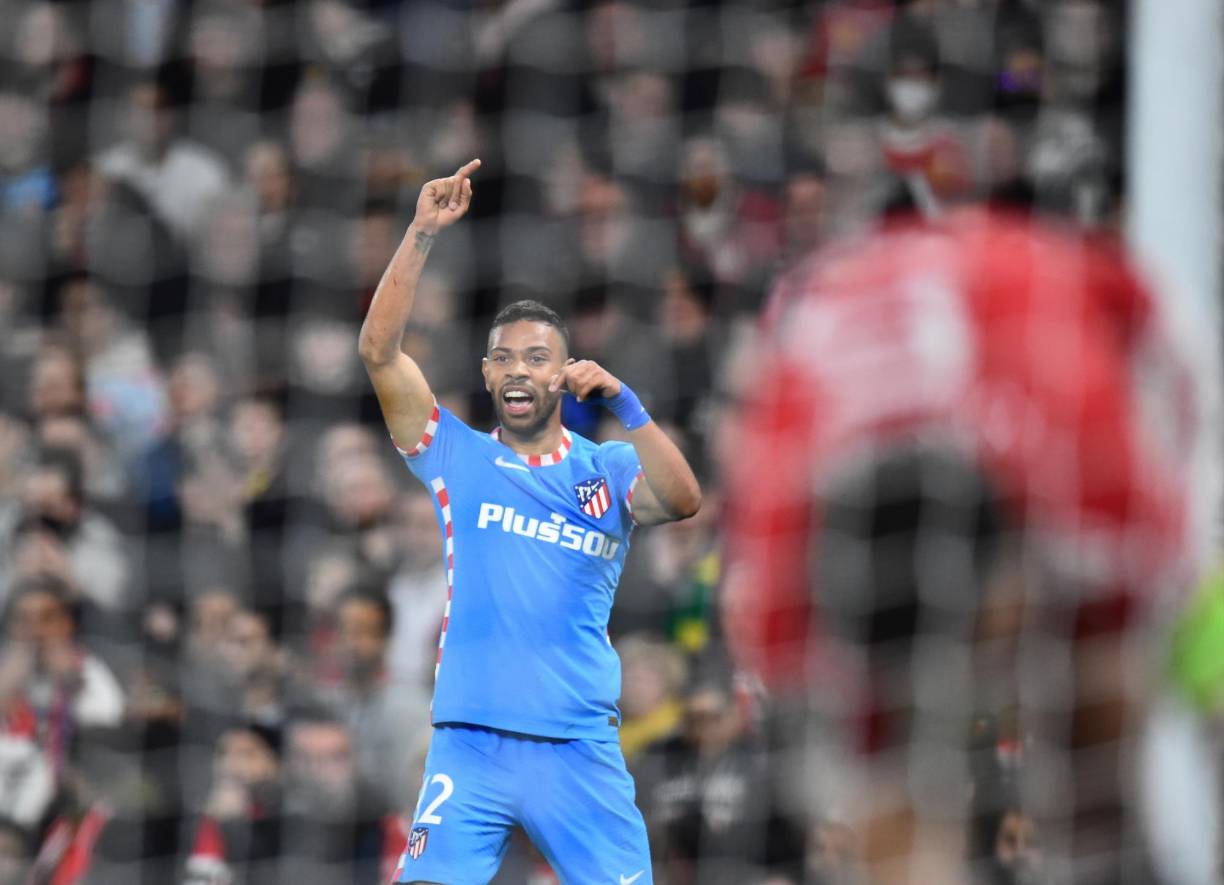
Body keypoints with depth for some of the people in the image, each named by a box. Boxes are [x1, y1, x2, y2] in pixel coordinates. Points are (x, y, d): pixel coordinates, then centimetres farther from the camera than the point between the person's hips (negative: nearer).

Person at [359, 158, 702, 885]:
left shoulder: (607, 469, 8)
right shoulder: (458, 456, 8)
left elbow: (683, 501, -13)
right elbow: (380, 350, -2)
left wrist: (622, 402, -21)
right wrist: (423, 234, -9)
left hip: (581, 749, 0)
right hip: (470, 744, 0)